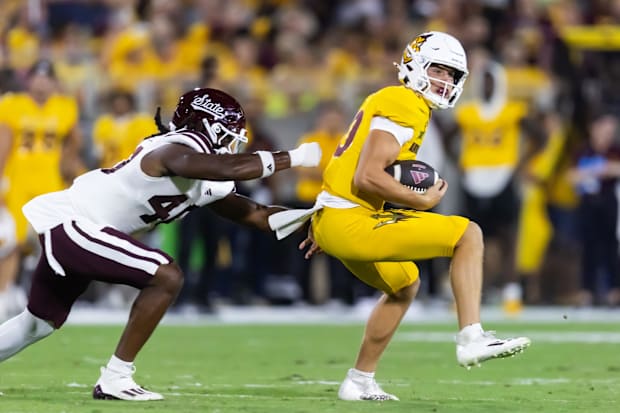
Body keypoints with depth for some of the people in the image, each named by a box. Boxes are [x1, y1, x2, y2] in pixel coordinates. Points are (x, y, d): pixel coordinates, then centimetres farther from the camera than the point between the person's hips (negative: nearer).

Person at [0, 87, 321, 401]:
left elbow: (251, 213, 15)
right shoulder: (176, 152, -21)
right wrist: (294, 158, -25)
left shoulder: (208, 183, 8)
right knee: (166, 278, -16)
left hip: (64, 228, 11)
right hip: (68, 223, -11)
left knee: (42, 321, 25)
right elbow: (233, 168, -35)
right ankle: (115, 379, -9)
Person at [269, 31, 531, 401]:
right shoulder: (404, 107, -12)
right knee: (469, 235, -11)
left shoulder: (390, 103, 20)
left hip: (332, 219, 10)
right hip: (351, 223, -10)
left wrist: (323, 227, 29)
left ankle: (360, 381, 36)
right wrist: (423, 201, -11)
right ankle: (472, 339, -16)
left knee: (404, 285, 33)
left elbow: (348, 163, 26)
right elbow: (367, 178, -22)